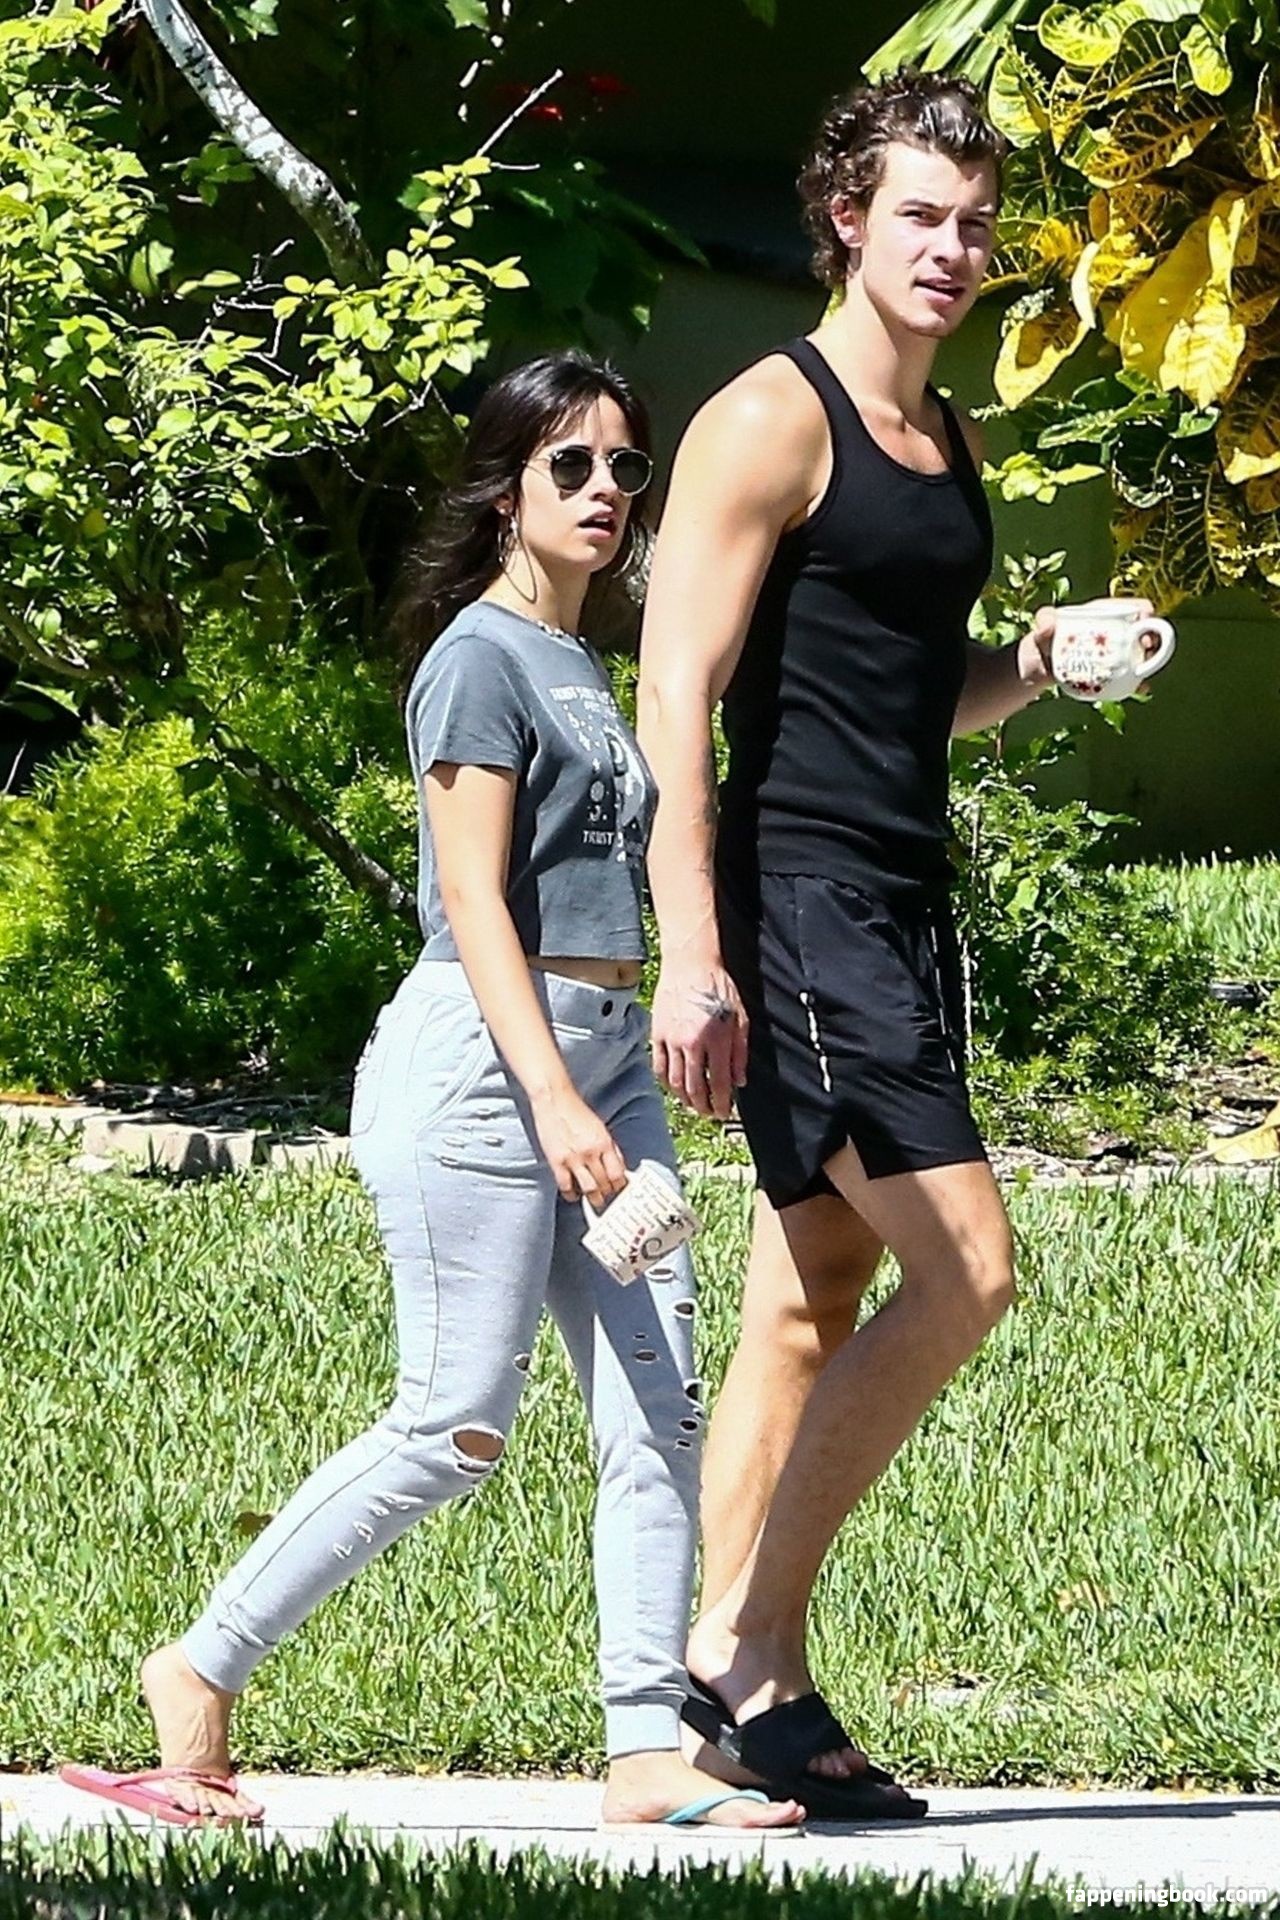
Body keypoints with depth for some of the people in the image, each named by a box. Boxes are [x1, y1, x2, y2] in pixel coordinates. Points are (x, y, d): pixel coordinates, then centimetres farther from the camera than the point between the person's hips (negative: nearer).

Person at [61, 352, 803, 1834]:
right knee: (454, 1431, -8)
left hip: (599, 1050, 9)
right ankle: (202, 1670, 3)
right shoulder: (483, 655, -8)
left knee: (656, 1407, -1)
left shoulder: (579, 664, 19)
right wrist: (553, 1099, -23)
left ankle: (647, 1754, -2)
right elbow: (475, 903, -15)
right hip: (488, 1054, -9)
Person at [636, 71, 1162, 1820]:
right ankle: (744, 1641, -11)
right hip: (797, 900, -9)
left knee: (813, 1304, 7)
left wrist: (1036, 664, 8)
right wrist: (692, 953, -23)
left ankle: (744, 1684, 9)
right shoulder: (769, 424, -9)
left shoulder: (948, 444, 18)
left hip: (906, 907, 9)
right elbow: (677, 694, -15)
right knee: (965, 1268, -15)